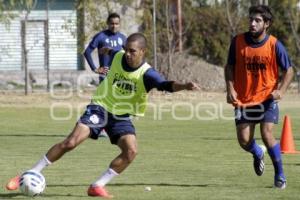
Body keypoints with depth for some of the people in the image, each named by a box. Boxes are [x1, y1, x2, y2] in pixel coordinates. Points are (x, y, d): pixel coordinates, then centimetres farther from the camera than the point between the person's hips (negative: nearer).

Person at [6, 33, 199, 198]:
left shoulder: (146, 73, -22)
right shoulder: (118, 57, -11)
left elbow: (166, 85, -43)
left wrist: (185, 86, -60)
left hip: (122, 116, 0)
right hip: (100, 107, 0)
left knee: (131, 151, -23)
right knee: (71, 142, -16)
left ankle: (97, 186, -9)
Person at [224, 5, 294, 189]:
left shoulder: (274, 45, -11)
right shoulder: (238, 42, -7)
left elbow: (289, 71, -1)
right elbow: (229, 67, 6)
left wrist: (281, 91, -17)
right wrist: (230, 89, -7)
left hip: (267, 98, -2)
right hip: (243, 99, 2)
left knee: (267, 134, -17)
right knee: (244, 141, -4)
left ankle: (280, 174, 3)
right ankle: (258, 154, 34)